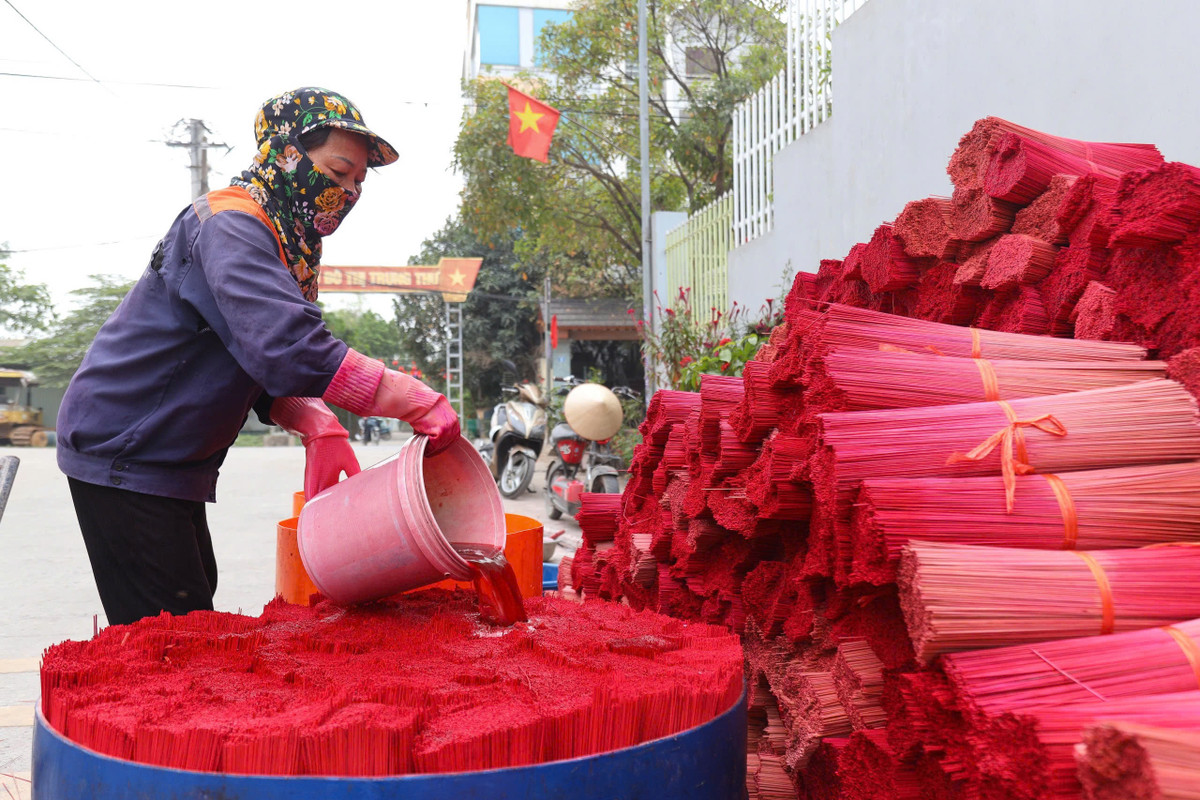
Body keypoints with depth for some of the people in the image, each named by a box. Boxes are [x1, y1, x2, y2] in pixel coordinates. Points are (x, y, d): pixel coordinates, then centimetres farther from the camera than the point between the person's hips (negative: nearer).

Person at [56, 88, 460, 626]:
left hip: (174, 463, 10)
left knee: (195, 612, 15)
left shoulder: (290, 245, 10)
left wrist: (318, 426, -11)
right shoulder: (230, 225, -20)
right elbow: (282, 346, -36)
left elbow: (267, 369, 9)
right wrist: (417, 402, -36)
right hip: (121, 455, -10)